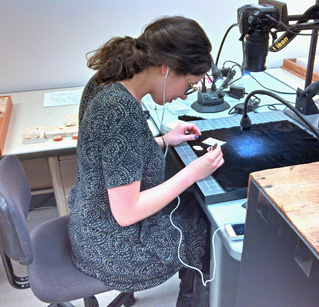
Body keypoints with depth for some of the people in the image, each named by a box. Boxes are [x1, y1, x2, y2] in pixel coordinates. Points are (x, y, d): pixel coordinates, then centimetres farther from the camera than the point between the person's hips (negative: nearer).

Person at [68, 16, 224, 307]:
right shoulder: (123, 113, -33)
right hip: (113, 251, -8)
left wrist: (163, 141, 3)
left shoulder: (105, 83, -6)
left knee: (193, 206, 21)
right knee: (207, 225, 12)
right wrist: (192, 173, -21)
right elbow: (126, 213, -28)